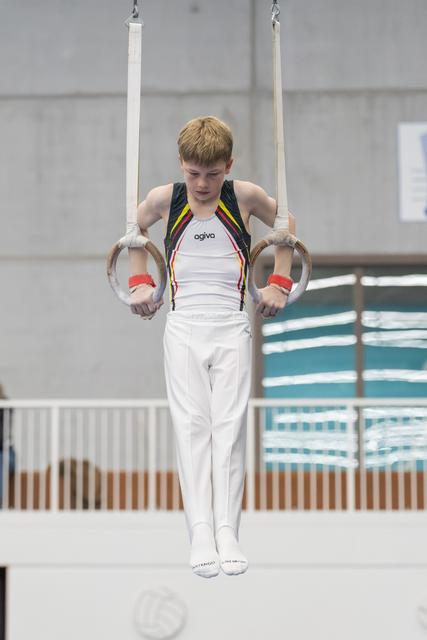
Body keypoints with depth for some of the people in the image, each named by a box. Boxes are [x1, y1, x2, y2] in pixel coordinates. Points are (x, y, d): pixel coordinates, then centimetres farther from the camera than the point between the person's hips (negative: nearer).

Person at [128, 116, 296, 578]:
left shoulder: (245, 197, -3)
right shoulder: (163, 199, -1)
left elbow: (286, 225, 14)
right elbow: (134, 230, 20)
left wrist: (279, 283, 9)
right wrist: (139, 281, 10)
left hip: (232, 328, 0)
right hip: (183, 327, 0)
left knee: (230, 425, -7)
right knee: (191, 424, -8)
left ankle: (228, 532, -10)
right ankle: (200, 534, -13)